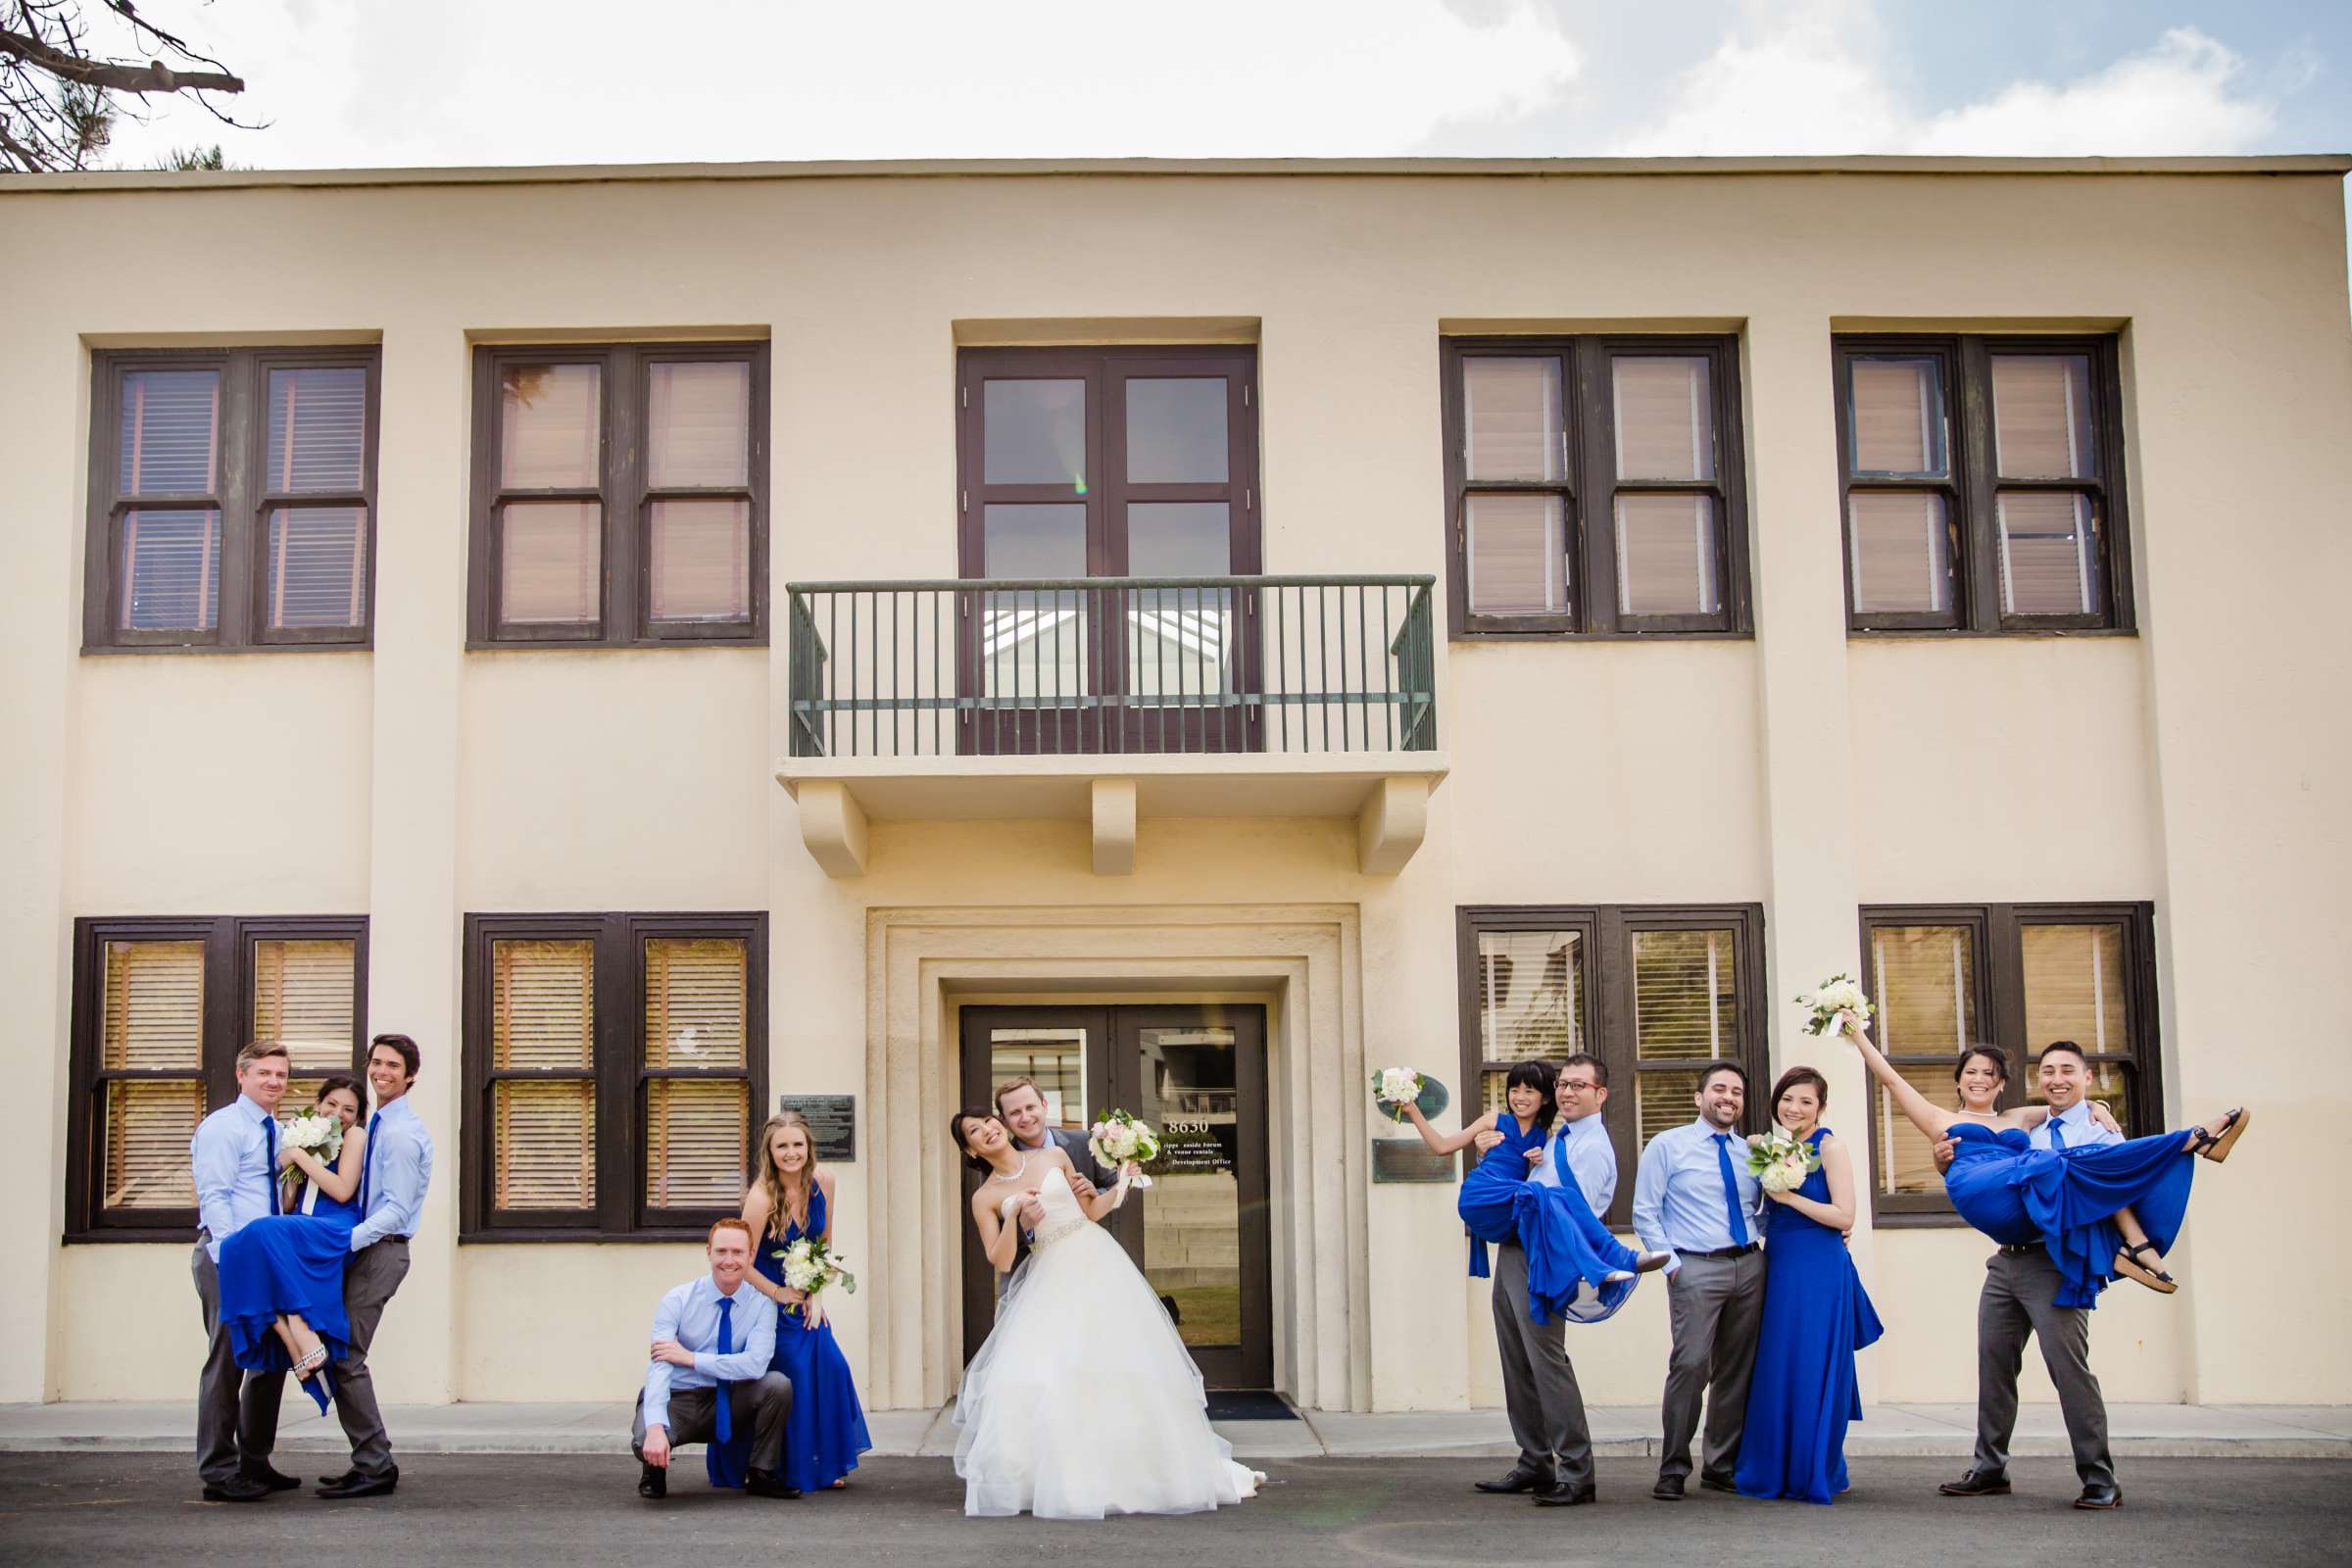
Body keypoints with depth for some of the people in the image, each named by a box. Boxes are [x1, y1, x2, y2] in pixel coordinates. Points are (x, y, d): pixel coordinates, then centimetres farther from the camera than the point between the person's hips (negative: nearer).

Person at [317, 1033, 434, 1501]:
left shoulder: (402, 1133, -13)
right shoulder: (379, 1125, 17)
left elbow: (396, 1209, -19)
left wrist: (345, 1241, -26)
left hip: (381, 1251, -10)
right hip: (366, 1249, 10)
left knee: (346, 1359, -10)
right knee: (344, 1358, 10)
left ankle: (374, 1467, -5)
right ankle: (371, 1462, 15)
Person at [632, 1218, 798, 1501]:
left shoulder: (761, 1304, -6)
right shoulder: (678, 1300, -11)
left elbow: (756, 1364, -22)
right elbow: (658, 1367, -22)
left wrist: (691, 1358, -23)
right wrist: (656, 1427, -38)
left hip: (728, 1404, 2)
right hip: (679, 1399, -2)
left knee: (778, 1384, -25)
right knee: (644, 1441, -34)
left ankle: (761, 1475, -4)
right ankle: (655, 1469, 6)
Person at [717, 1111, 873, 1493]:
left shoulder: (823, 1182, -7)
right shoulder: (762, 1196, -24)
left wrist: (816, 1295, 0)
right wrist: (781, 1294, -10)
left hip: (806, 1299, 5)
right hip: (768, 1299, -5)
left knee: (830, 1366, -3)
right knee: (792, 1373, -9)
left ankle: (825, 1465, 12)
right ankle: (790, 1471, 8)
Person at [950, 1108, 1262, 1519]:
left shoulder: (1054, 1157, 6)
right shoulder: (985, 1198, 2)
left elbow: (1089, 1210, 12)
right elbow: (1000, 1262, -5)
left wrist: (1121, 1182, -2)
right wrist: (1013, 1215, -18)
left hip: (1097, 1260, 0)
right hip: (1052, 1281, 0)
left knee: (1124, 1358, -1)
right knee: (1038, 1370, -14)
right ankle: (1060, 1474, -4)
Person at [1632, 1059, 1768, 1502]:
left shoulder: (1751, 1152, 16)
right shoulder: (1668, 1146, 3)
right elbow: (1645, 1213, 0)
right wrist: (1671, 1264, -9)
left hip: (1749, 1267, 5)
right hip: (1695, 1268, -5)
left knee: (1737, 1369, 7)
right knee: (1691, 1364, -16)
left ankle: (1722, 1466, 19)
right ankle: (1673, 1469, -7)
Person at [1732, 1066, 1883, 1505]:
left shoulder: (1829, 1146, -8)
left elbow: (1844, 1215, -14)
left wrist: (1789, 1196, -16)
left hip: (1819, 1270, -7)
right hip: (1779, 1266, 7)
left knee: (1813, 1370, -2)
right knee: (1777, 1369, 9)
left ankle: (1818, 1473, 8)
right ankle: (1777, 1470, 19)